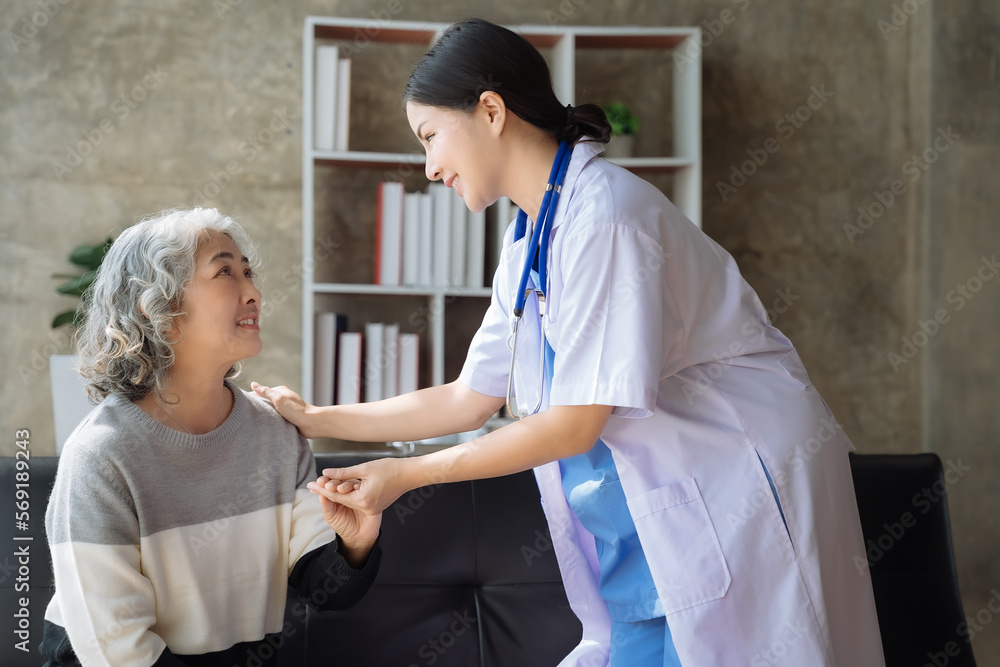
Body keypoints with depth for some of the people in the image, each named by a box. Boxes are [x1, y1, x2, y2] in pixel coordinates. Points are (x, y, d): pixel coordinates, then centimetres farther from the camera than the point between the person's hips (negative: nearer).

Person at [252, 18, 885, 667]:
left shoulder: (603, 214, -19)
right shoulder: (529, 242, 10)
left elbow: (576, 423, -20)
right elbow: (470, 397, 15)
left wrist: (406, 474, -14)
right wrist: (316, 419, 14)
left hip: (738, 495, -8)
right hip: (657, 516, 8)